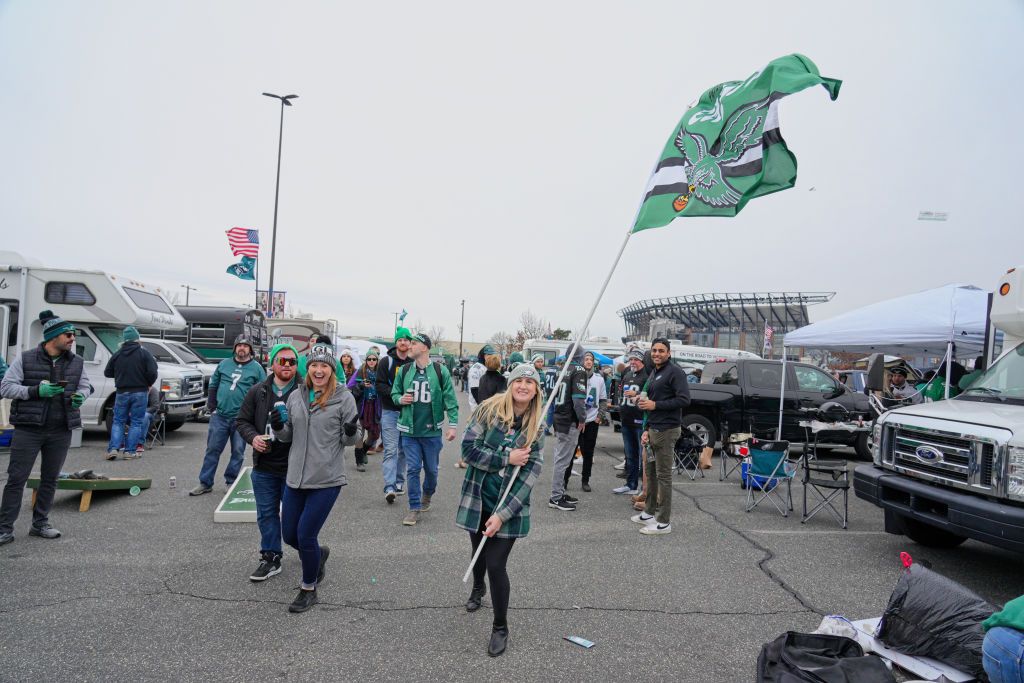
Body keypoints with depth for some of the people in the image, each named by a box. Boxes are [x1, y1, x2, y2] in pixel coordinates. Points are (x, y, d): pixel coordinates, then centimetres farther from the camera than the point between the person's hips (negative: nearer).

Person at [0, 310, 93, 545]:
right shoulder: (25, 358, -3)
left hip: (61, 432, 4)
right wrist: (36, 391, -19)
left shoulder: (77, 362, 7)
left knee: (50, 479, 11)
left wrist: (80, 396, -6)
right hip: (28, 429, -3)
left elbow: (85, 385, 17)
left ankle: (40, 523, 24)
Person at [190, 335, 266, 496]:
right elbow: (213, 386, 13)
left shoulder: (256, 368, 0)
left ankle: (231, 482, 18)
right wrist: (212, 407, 5)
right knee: (212, 449, 6)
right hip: (219, 416, 2)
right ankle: (205, 483, 13)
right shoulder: (224, 364, 9)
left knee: (238, 452, 5)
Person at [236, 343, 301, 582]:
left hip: (294, 467, -4)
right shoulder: (258, 392, 4)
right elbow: (242, 421, 11)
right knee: (267, 513, 13)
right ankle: (271, 558, 28)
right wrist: (253, 437, -8)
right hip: (264, 466, 4)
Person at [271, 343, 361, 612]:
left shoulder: (344, 397, -8)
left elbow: (350, 440, -2)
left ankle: (308, 590, 23)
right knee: (289, 535, 14)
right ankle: (319, 554, 47)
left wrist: (351, 432, -25)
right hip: (295, 478, 5)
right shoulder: (295, 397, 5)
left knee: (305, 535, -1)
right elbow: (288, 436, 14)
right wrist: (278, 427, -7)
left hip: (326, 480, -5)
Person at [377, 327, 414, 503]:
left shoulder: (414, 363, 5)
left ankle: (399, 482, 24)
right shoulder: (386, 362, 0)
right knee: (390, 450, -8)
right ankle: (389, 487, -12)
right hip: (390, 411, -3)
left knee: (404, 450, 11)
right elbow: (380, 385, -5)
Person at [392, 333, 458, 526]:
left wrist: (453, 425, -10)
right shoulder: (404, 371, 2)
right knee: (413, 469, 2)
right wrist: (401, 399, -9)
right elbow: (394, 393, 14)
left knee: (431, 469, 13)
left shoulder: (440, 371, -7)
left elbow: (450, 400, -5)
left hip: (432, 430, -2)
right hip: (409, 430, 2)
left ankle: (427, 494, 41)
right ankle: (414, 508, 12)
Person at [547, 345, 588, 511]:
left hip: (559, 419, 8)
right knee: (563, 460, -4)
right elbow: (578, 397, -19)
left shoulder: (563, 370, 11)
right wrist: (582, 419, -11)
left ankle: (559, 493, 24)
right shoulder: (579, 370, -11)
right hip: (570, 422, -8)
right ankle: (556, 498, 0)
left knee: (560, 458, 15)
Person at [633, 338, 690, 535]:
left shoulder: (675, 372, -10)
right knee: (651, 472, 16)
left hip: (666, 430, -9)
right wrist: (647, 429, 16)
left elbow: (684, 399, -19)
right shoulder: (653, 373, 18)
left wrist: (655, 405, -19)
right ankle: (649, 513, 29)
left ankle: (664, 522, 2)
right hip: (654, 429, 9)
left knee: (663, 476, -5)